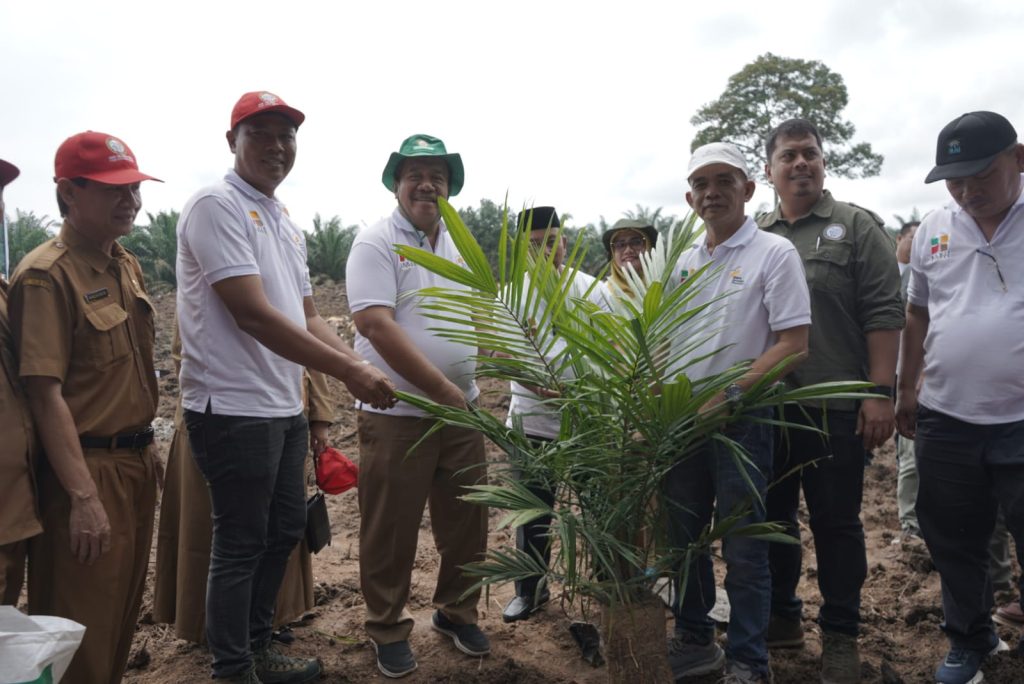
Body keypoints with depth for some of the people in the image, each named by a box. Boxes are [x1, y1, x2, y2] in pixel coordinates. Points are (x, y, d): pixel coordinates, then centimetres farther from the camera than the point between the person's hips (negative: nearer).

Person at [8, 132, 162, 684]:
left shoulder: (127, 265, 9)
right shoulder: (46, 275, -15)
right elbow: (46, 394, -20)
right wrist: (83, 497, -23)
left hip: (135, 462, 8)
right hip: (84, 468, -7)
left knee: (123, 613, 20)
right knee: (82, 633, 6)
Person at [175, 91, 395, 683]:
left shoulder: (287, 222, 15)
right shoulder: (216, 206, -12)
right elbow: (251, 313, -22)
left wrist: (362, 367, -1)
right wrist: (349, 372, -22)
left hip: (285, 406, 9)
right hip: (235, 407, -9)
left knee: (286, 528, 18)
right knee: (242, 545, 3)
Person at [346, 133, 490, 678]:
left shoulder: (460, 247, 11)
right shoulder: (376, 243, -10)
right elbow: (378, 327, -20)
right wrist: (444, 390, -19)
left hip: (461, 410, 6)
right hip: (396, 415, -6)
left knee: (466, 521, 15)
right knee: (390, 531, 6)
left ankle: (457, 611, 35)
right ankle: (388, 629, 26)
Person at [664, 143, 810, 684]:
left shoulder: (774, 254, -7)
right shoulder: (684, 263, 11)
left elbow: (792, 346, -13)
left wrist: (726, 396, -19)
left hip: (741, 421, -6)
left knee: (743, 551, 3)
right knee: (683, 538, 14)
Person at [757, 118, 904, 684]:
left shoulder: (856, 227, 1)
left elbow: (883, 313, -6)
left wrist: (880, 392, -13)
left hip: (835, 407, -4)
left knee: (836, 522, 5)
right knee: (772, 516, 13)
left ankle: (840, 636, 20)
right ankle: (781, 617, 30)